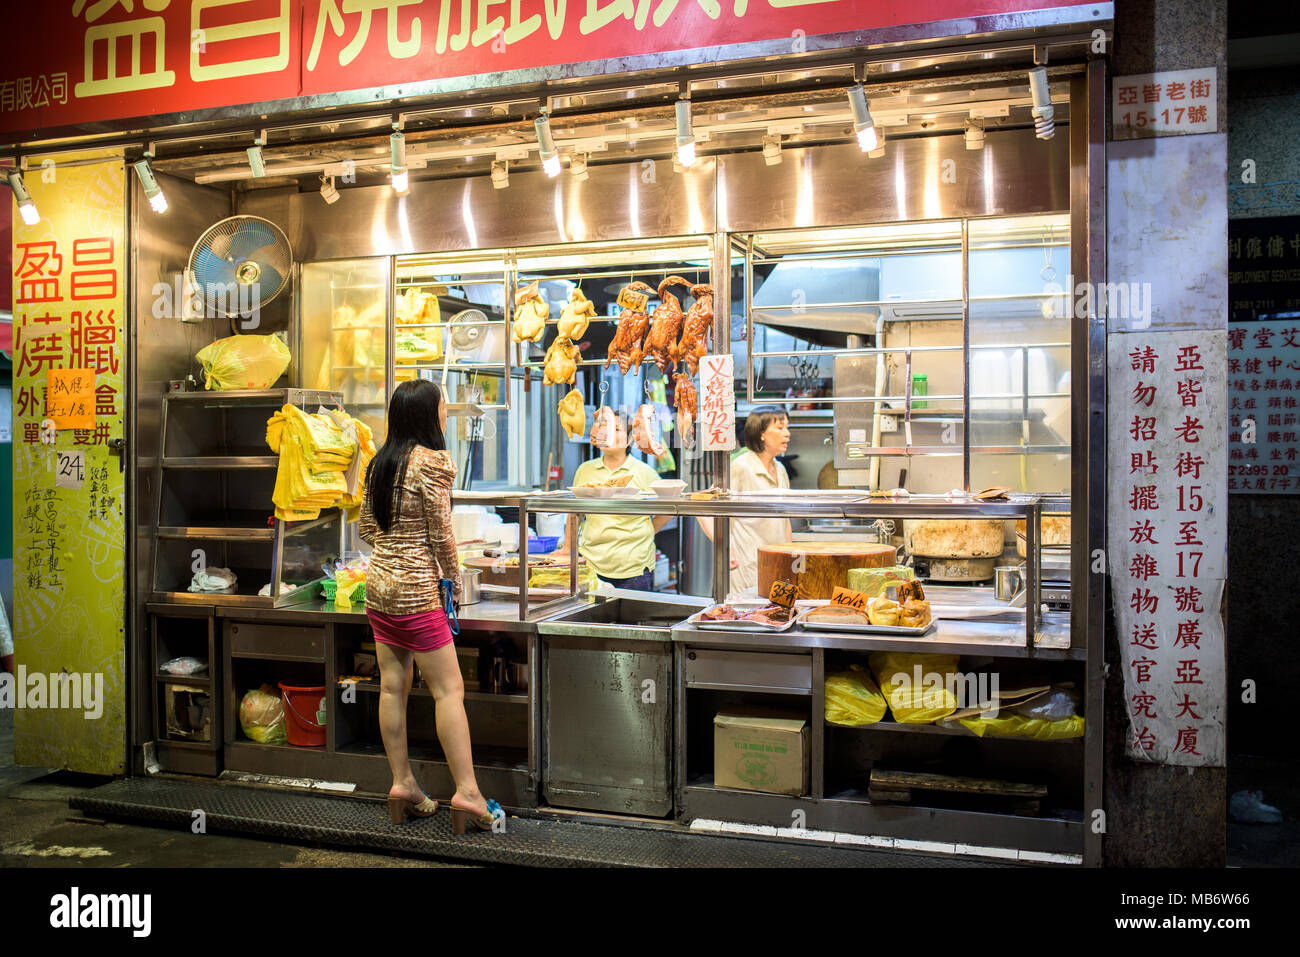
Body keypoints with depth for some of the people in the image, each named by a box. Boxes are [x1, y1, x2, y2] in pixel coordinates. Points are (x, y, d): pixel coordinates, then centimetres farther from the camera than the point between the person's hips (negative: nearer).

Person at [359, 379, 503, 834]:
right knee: (449, 690, -2)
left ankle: (402, 785, 19)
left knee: (392, 687, 11)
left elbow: (366, 528, 13)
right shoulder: (433, 461, -14)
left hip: (378, 585, 8)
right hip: (415, 590, -8)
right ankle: (466, 793, 0)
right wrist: (455, 580, 0)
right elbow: (441, 533, -12)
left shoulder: (380, 463, 8)